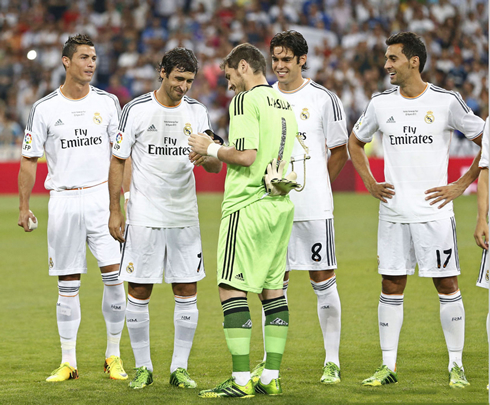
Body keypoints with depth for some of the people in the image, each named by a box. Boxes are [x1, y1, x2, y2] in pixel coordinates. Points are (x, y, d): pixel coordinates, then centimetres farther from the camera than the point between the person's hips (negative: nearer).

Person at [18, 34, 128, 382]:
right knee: (68, 284, 3)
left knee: (114, 274, -8)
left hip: (101, 196, 0)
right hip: (63, 200, 0)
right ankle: (68, 362, 10)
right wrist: (24, 207, 1)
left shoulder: (107, 102, 4)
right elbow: (29, 160, 6)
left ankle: (114, 356, 4)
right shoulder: (45, 108, 1)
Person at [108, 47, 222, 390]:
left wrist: (205, 158, -23)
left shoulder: (197, 111, 4)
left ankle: (180, 368, 11)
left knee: (187, 290, 2)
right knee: (139, 291, -1)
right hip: (144, 216, -3)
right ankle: (143, 367, 11)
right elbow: (118, 161, 0)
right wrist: (115, 211, -3)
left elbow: (216, 165, 2)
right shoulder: (137, 110, -5)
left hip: (184, 216, 3)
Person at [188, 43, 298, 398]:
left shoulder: (246, 101, -9)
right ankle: (272, 377, 11)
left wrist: (211, 149, -2)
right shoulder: (284, 104, 16)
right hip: (281, 206, 8)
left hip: (248, 205, -8)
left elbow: (246, 156, -19)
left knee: (232, 289, -6)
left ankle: (241, 380, -11)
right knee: (273, 289, 10)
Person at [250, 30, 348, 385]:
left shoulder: (324, 99, -2)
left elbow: (340, 152, 6)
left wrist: (313, 185, 10)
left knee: (323, 281, 0)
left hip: (314, 208, -3)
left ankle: (332, 361, 6)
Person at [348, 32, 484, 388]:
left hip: (435, 209, -3)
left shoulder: (447, 102, -5)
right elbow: (355, 142, 22)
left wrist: (461, 185, -3)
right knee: (391, 287, 4)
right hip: (393, 211, 3)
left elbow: (485, 141, 1)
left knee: (447, 285, 0)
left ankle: (457, 365, 8)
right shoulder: (381, 103, 5)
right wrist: (370, 184, 11)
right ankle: (388, 366, 10)